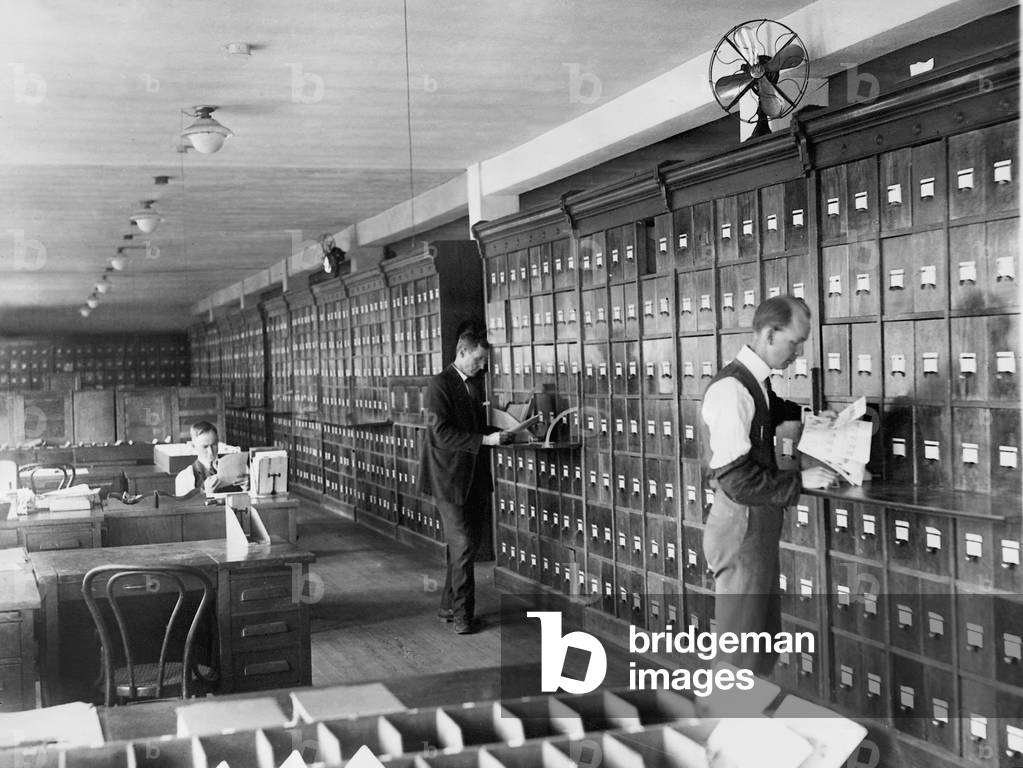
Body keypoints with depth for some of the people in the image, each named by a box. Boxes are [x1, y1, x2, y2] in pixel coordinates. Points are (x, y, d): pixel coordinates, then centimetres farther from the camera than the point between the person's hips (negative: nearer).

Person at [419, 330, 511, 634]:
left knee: (469, 543, 12)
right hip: (449, 479, -8)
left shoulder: (475, 382, 13)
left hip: (476, 478, 8)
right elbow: (441, 434, -20)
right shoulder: (440, 384, -12)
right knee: (463, 545, -6)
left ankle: (449, 606, 25)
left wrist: (497, 433, 5)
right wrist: (485, 440, -23)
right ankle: (461, 614, 5)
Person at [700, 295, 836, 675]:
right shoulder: (731, 388, -22)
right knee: (741, 649, 0)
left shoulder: (757, 383, 6)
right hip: (740, 527, -10)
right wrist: (799, 480, -19)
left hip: (760, 524, 10)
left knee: (766, 637, 19)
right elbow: (736, 479, -24)